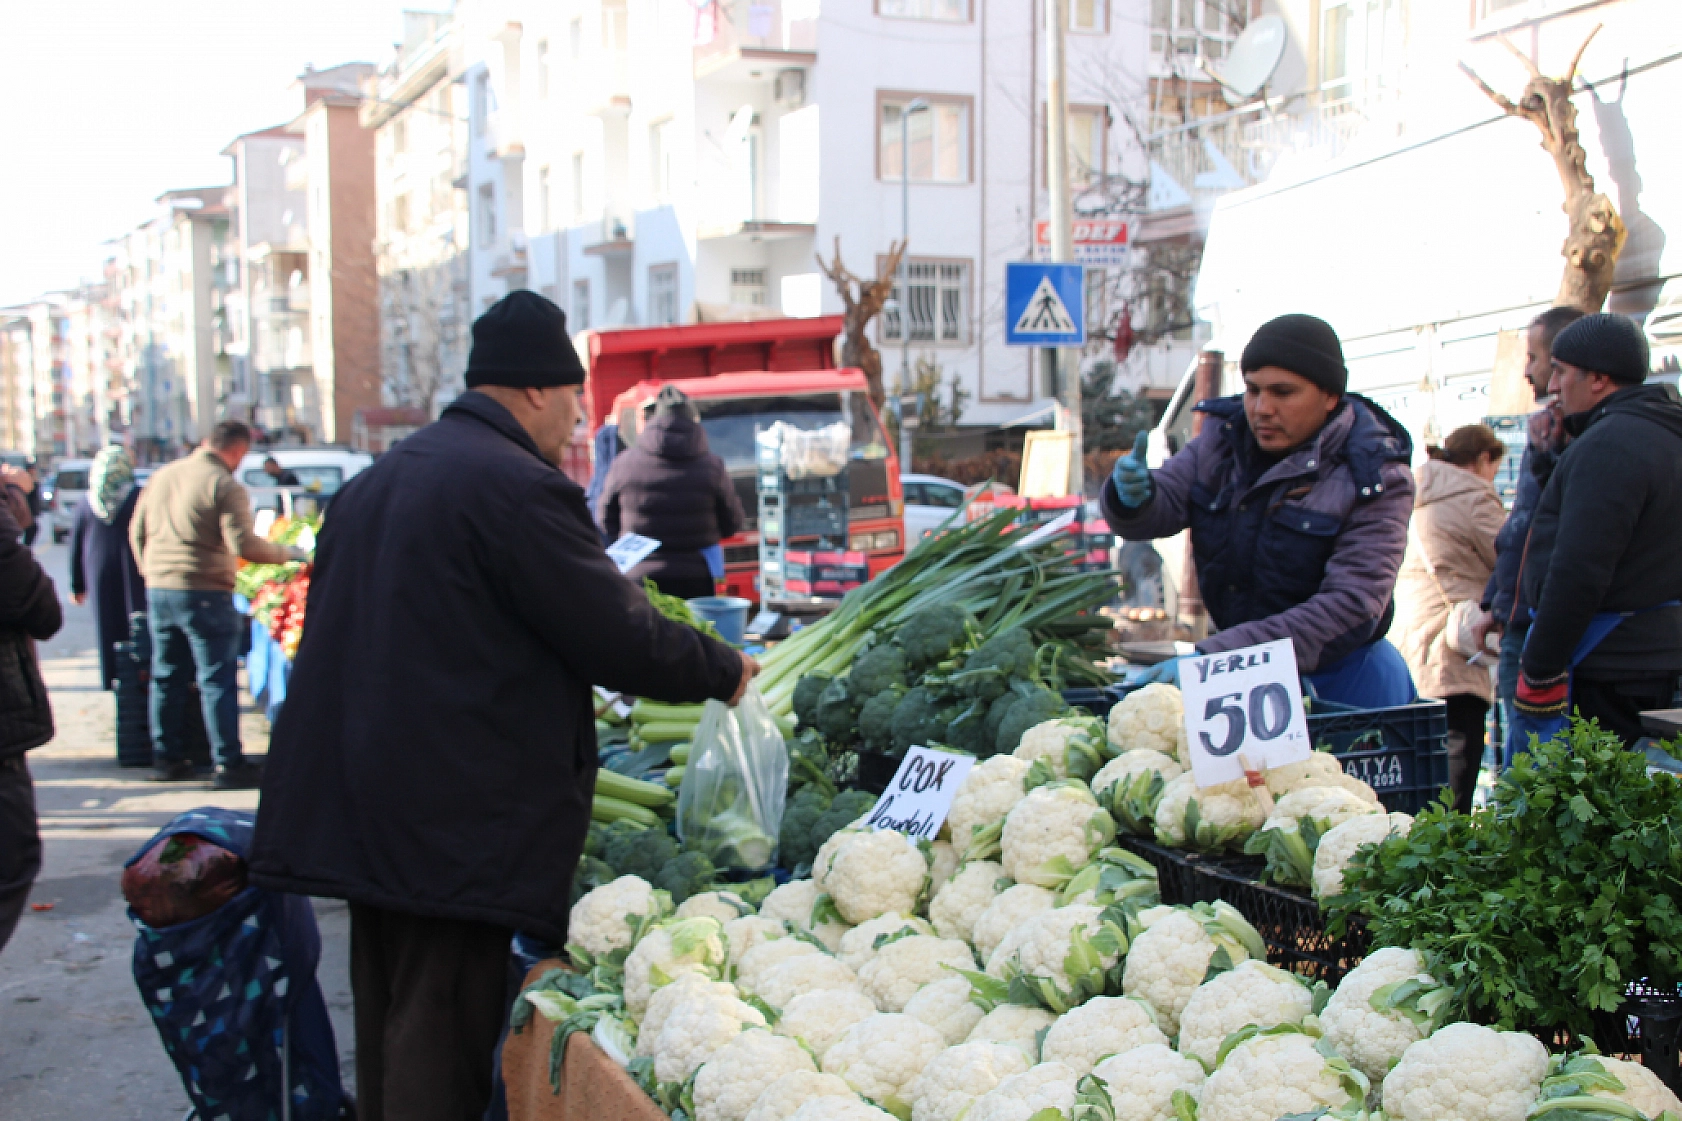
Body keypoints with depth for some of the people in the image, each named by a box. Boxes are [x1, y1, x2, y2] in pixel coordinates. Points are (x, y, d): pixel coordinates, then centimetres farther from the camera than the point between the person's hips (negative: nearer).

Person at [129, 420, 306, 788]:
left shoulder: (163, 475, 10)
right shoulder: (226, 487, -13)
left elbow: (137, 531, 15)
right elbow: (244, 545, -20)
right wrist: (288, 553, -8)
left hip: (158, 589, 7)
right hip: (203, 593, -7)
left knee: (166, 677, 15)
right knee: (217, 680, 0)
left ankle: (166, 758, 22)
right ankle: (229, 764, 2)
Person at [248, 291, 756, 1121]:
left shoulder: (375, 482, 14)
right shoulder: (518, 487, -15)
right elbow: (620, 638, -13)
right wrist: (725, 672, 2)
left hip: (356, 802, 9)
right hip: (458, 825, -9)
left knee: (388, 1031, 18)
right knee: (441, 1048, -2)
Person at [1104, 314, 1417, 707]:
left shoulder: (1373, 478, -18)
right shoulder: (1225, 435, -1)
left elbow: (1350, 606, -27)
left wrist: (1213, 656, -37)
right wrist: (1132, 496, -31)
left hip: (1342, 682, -5)